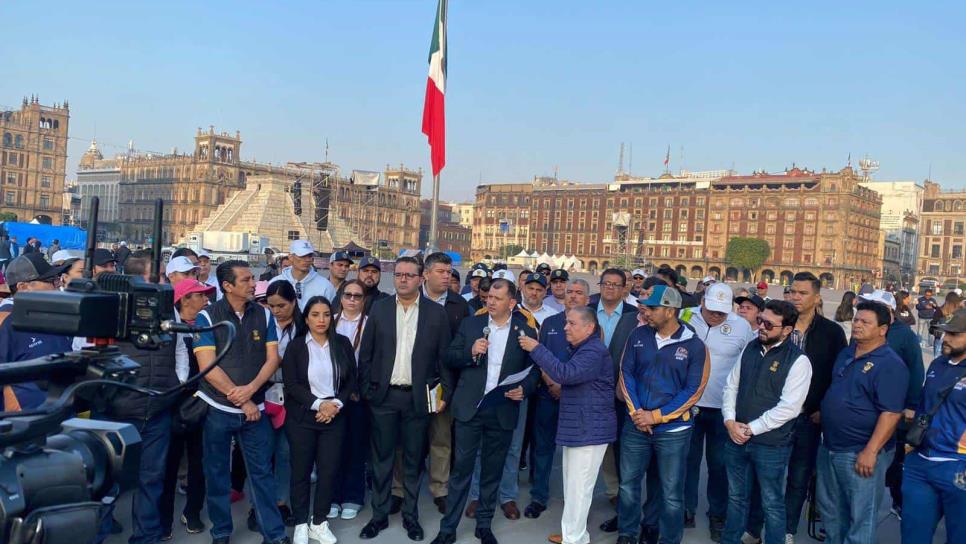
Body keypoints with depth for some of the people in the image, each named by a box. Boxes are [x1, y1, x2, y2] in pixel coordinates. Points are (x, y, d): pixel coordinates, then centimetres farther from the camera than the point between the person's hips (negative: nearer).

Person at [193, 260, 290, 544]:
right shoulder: (207, 317, -6)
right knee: (217, 473, 11)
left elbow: (272, 358, 0)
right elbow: (207, 366, -12)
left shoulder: (264, 315, 3)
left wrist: (250, 389, -16)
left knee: (262, 471, 5)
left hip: (255, 407, 2)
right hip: (218, 408, -1)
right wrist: (240, 400, -12)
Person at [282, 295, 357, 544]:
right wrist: (318, 404, -17)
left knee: (329, 470, 4)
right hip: (302, 417, -1)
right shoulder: (296, 346, -2)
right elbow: (291, 384, -8)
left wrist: (336, 404, -11)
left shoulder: (342, 343, 3)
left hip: (335, 416, 2)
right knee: (301, 471, 6)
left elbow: (352, 379, 3)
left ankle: (319, 523, 19)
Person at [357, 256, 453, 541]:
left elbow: (444, 356, 0)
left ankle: (410, 514, 25)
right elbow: (366, 353, 4)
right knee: (382, 458, 10)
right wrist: (366, 389, 0)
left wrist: (445, 394, -3)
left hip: (418, 397, -1)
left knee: (414, 460, 10)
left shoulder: (436, 312, -1)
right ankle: (379, 514, 23)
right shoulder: (379, 308, 2)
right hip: (384, 396, 1)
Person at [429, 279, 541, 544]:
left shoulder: (525, 331, 1)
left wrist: (524, 389, -13)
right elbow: (450, 358, 3)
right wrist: (470, 352, -15)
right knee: (461, 468, 3)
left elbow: (534, 369, 5)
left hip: (503, 411, 0)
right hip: (470, 408, 0)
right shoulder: (470, 324, 3)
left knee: (492, 471, 12)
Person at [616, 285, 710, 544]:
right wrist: (635, 411, -9)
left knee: (672, 493, 6)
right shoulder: (638, 335, 0)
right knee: (628, 483, 13)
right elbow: (626, 373, 3)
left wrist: (656, 416, -13)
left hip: (673, 431, -3)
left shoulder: (694, 346, -8)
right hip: (635, 426, 3)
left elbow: (693, 391, -9)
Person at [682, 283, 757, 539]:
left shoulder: (742, 326, -7)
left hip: (722, 408, -1)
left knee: (718, 463, 10)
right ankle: (687, 509, 28)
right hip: (687, 403, 1)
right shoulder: (685, 317, -5)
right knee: (688, 459, 13)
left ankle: (718, 515, 26)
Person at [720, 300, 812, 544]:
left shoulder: (798, 360, -13)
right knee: (736, 497, 19)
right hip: (736, 439, 5)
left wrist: (751, 429, -15)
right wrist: (730, 422, -5)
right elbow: (731, 386, 9)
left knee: (772, 504, 10)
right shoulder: (750, 348, 5)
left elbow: (788, 408, -18)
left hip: (771, 445, -5)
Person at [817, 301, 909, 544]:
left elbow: (891, 413, -21)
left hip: (861, 453, -8)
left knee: (861, 515, 3)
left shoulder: (890, 364, -15)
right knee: (830, 508, 20)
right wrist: (822, 414, 15)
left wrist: (871, 451, -24)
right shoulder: (845, 354, 10)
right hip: (829, 447, 8)